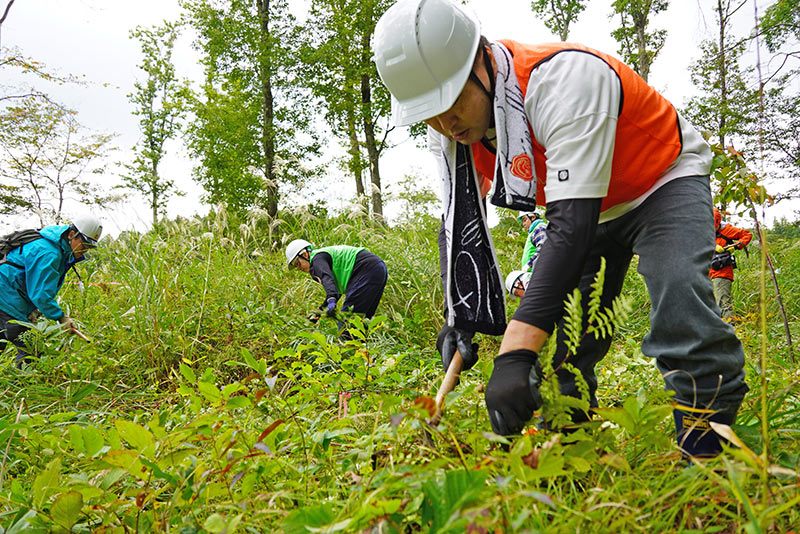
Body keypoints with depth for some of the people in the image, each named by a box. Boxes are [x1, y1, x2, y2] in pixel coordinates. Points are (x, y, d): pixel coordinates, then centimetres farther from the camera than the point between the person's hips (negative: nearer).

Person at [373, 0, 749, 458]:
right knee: (561, 328, -2)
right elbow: (460, 222, -9)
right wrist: (461, 321, -15)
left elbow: (573, 227, -45)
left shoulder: (564, 77, -39)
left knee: (678, 299, -28)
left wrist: (516, 353, -51)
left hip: (664, 182, -5)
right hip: (578, 201, 6)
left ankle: (708, 437, -14)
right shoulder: (448, 124, -18)